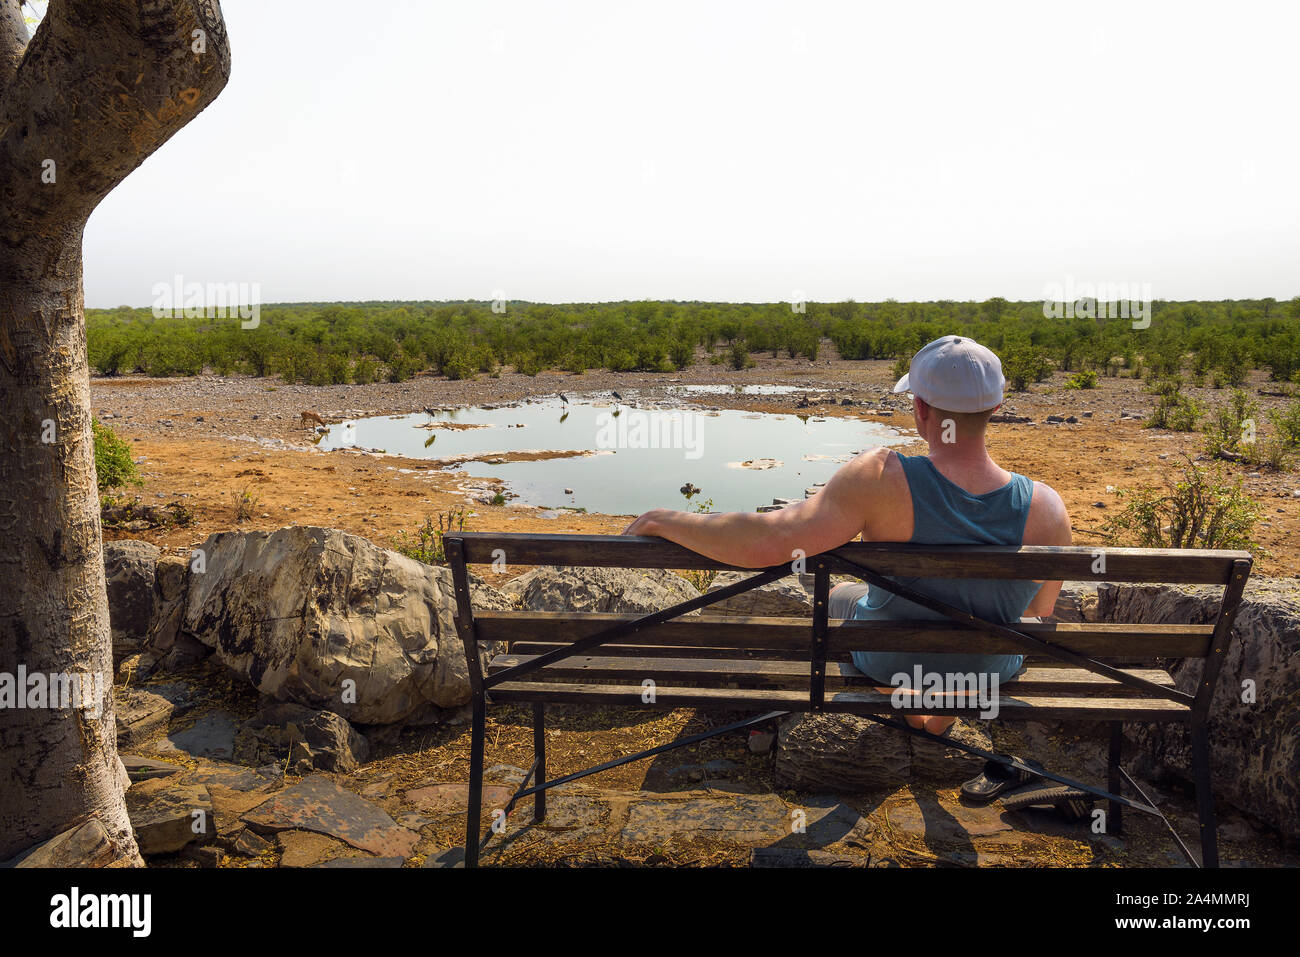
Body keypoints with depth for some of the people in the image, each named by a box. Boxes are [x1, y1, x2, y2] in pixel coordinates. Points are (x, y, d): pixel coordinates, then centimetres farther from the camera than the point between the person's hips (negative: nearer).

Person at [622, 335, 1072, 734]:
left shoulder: (884, 480, -35)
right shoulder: (1047, 510, -25)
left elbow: (768, 540, -41)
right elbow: (1036, 619, -9)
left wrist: (662, 519, -26)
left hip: (891, 660, -1)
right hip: (992, 672, 2)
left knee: (839, 595, 34)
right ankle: (941, 710, 53)